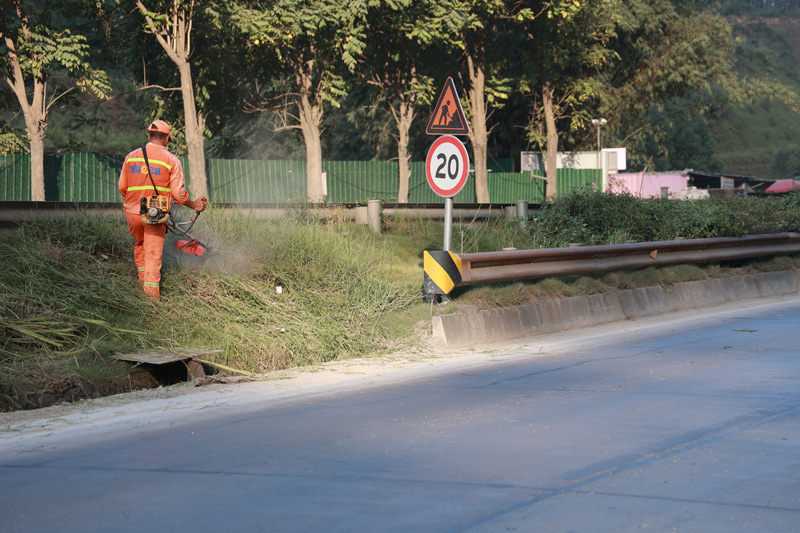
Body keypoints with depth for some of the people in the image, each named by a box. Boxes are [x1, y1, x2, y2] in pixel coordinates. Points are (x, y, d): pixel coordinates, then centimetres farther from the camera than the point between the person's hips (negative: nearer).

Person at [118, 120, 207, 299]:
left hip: (132, 212, 3)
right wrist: (194, 205, 11)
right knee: (153, 252, 1)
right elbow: (178, 193, -6)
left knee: (140, 244, 28)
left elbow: (122, 187, 9)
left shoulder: (131, 156, 5)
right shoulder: (171, 160, -4)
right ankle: (151, 290, -6)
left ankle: (143, 277, 25)